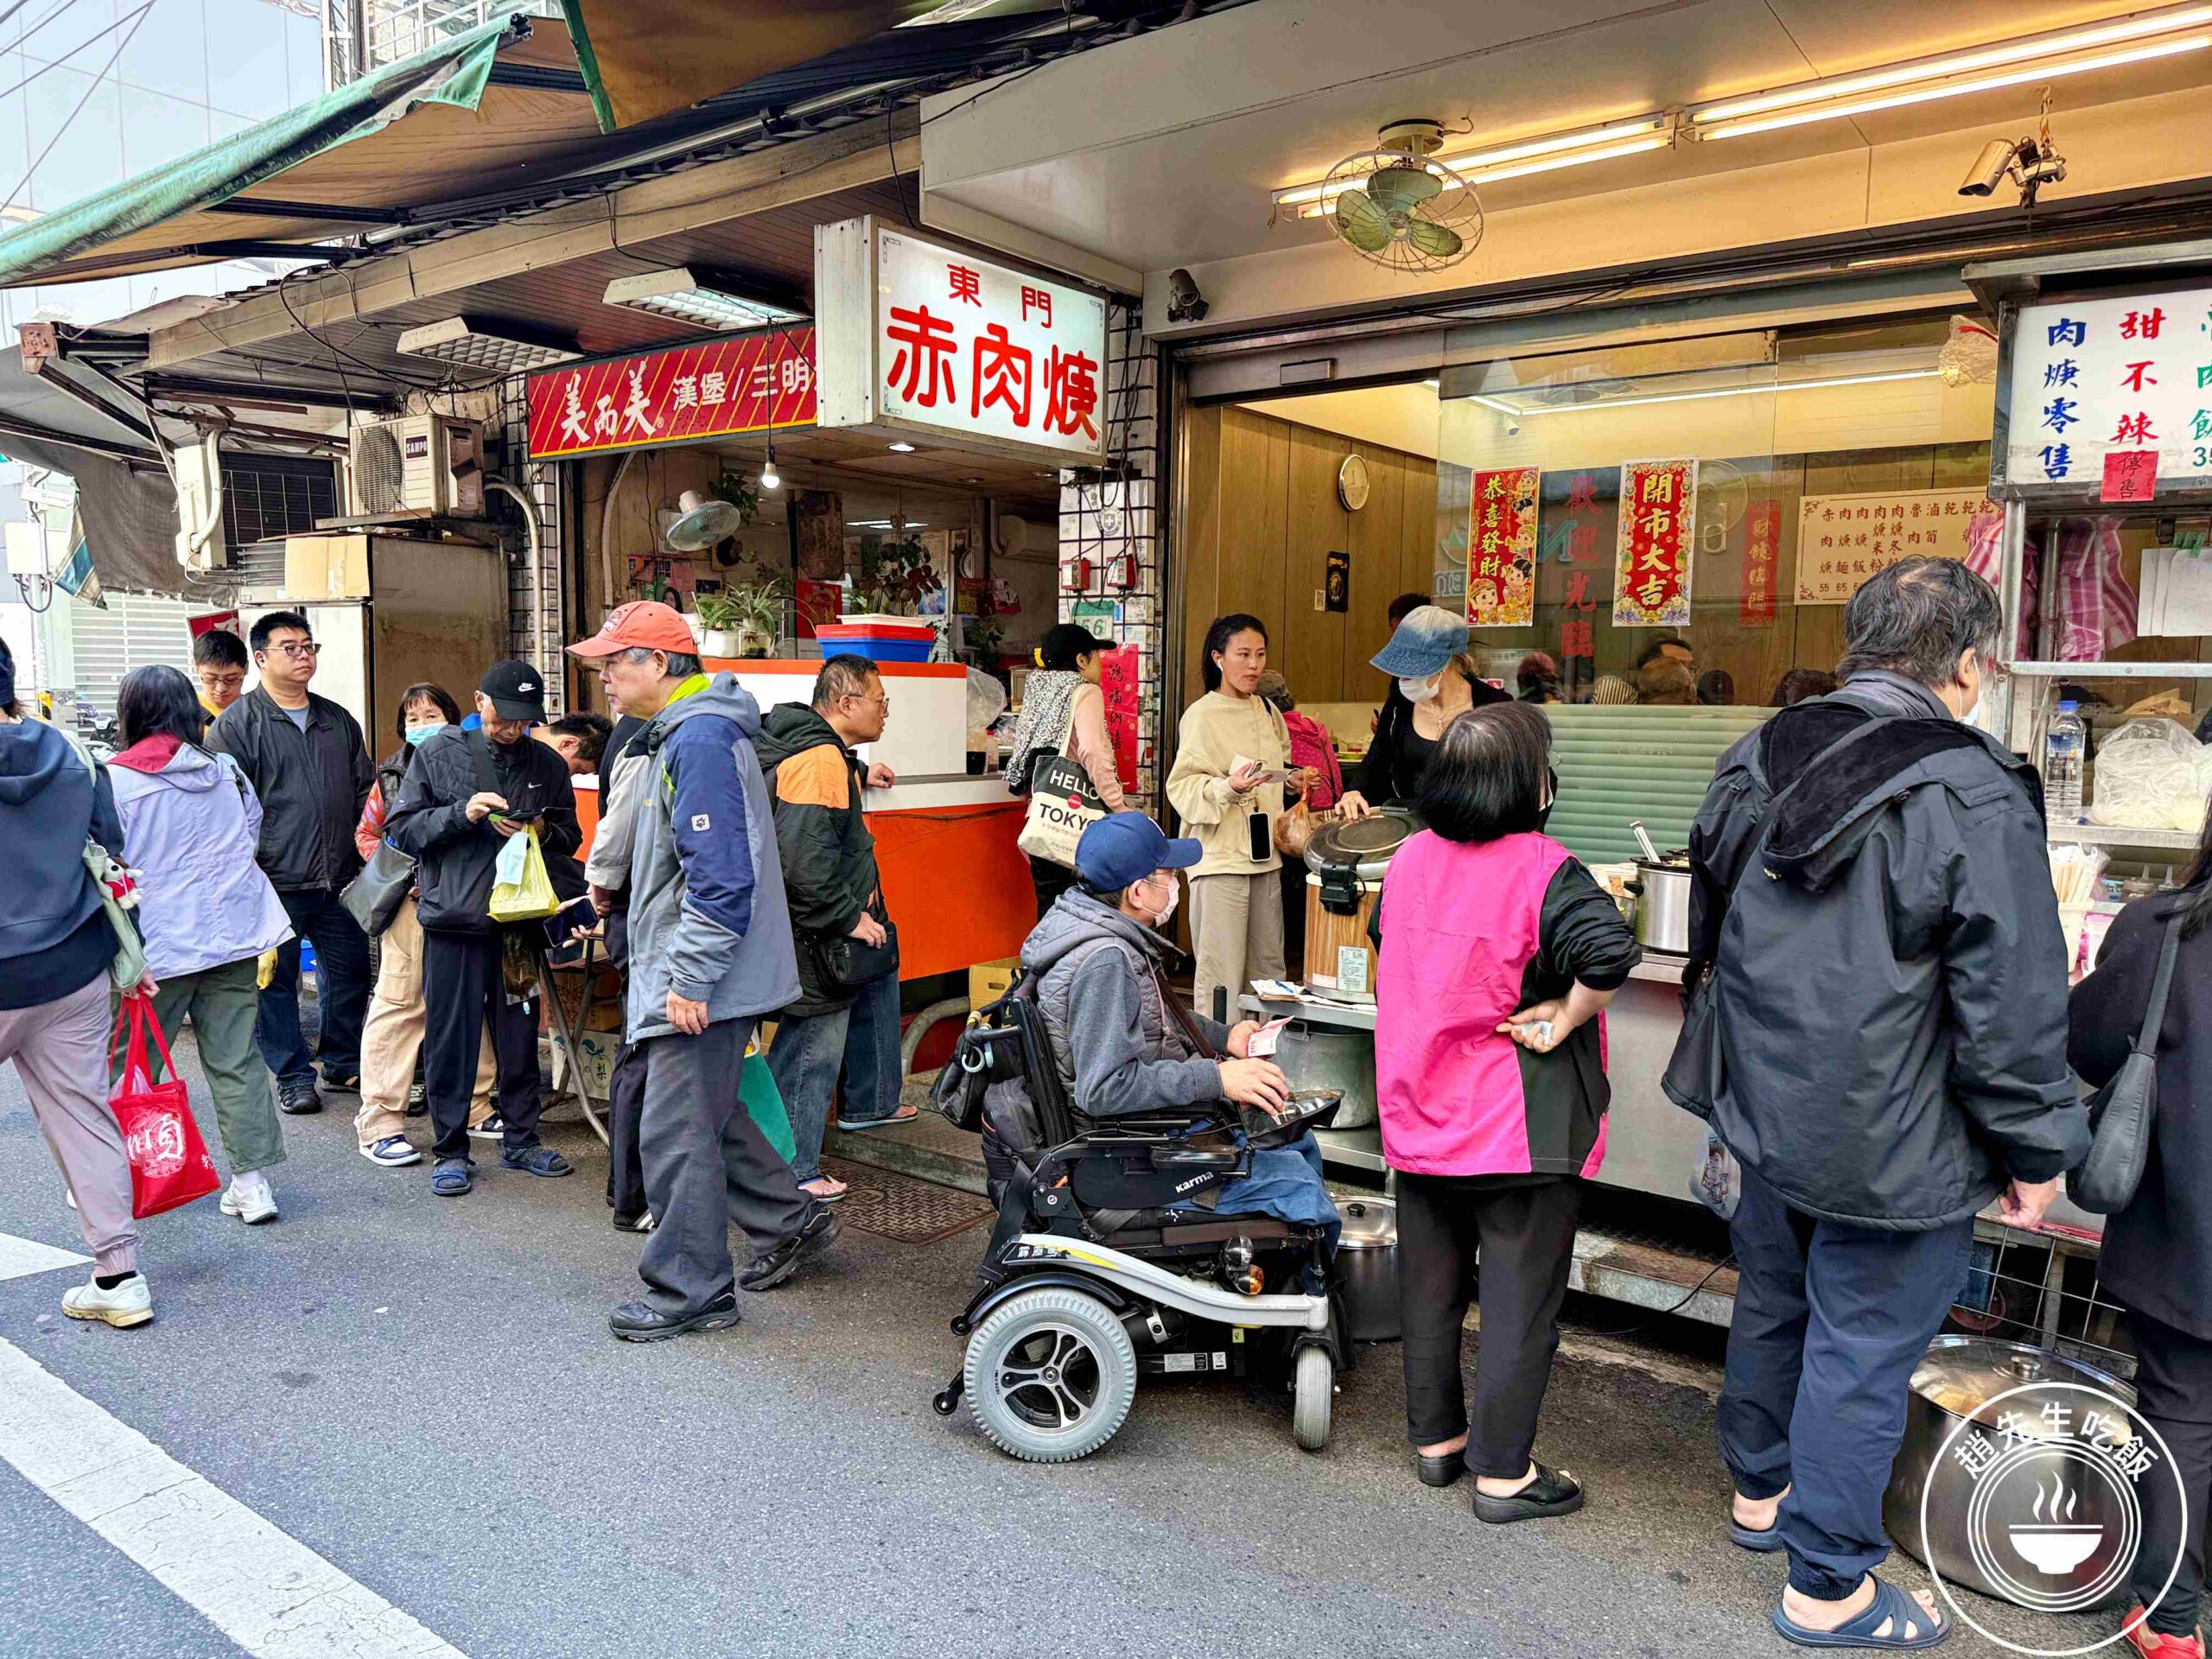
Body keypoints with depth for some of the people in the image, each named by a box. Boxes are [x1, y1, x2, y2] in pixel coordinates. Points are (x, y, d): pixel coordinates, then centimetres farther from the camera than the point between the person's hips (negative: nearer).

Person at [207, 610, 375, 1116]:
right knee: (275, 981, 3)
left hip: (339, 880, 5)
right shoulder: (236, 724, -3)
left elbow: (365, 789, 22)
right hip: (275, 883, -5)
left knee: (351, 971, 10)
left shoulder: (339, 722, 14)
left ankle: (344, 1062, 27)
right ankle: (292, 1078, 15)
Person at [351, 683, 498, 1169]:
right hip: (411, 901, -2)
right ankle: (379, 1122, 4)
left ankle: (476, 1108, 20)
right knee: (399, 1003, -2)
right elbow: (366, 833, 13)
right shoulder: (392, 774, 6)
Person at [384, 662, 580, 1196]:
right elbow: (401, 829, 0)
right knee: (450, 1039, 3)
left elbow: (570, 837, 15)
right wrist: (461, 814, -15)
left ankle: (521, 1140, 24)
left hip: (520, 919, 2)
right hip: (453, 917, -2)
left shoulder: (547, 765, 8)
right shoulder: (439, 753, 2)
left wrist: (542, 831, -7)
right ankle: (451, 1151, 15)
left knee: (519, 1036, 10)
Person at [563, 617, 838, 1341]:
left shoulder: (700, 740, -19)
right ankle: (791, 1221, 33)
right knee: (707, 1115, 19)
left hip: (702, 982, -11)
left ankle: (691, 1289, 11)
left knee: (676, 1132, -2)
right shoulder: (679, 734, 15)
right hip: (689, 976, 11)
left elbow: (720, 874, -25)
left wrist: (690, 980, -24)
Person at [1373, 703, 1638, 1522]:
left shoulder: (1410, 857, 2)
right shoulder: (1540, 869, -18)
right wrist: (1566, 1017, -18)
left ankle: (1435, 1438, 34)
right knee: (1520, 1297, 8)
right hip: (1518, 1126, -6)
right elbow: (1610, 949, -34)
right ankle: (1502, 1474, 19)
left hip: (1419, 1109, 6)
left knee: (1429, 1283, 18)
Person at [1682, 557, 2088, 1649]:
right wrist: (2035, 1152, -4)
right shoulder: (1973, 800, -21)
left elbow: (1710, 932, 13)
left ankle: (1759, 1488, 45)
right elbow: (2015, 1008, -17)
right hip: (1890, 1149, -7)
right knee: (1860, 1353, 8)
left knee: (1772, 1304, 24)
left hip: (1765, 1111, 7)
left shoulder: (1754, 762, 1)